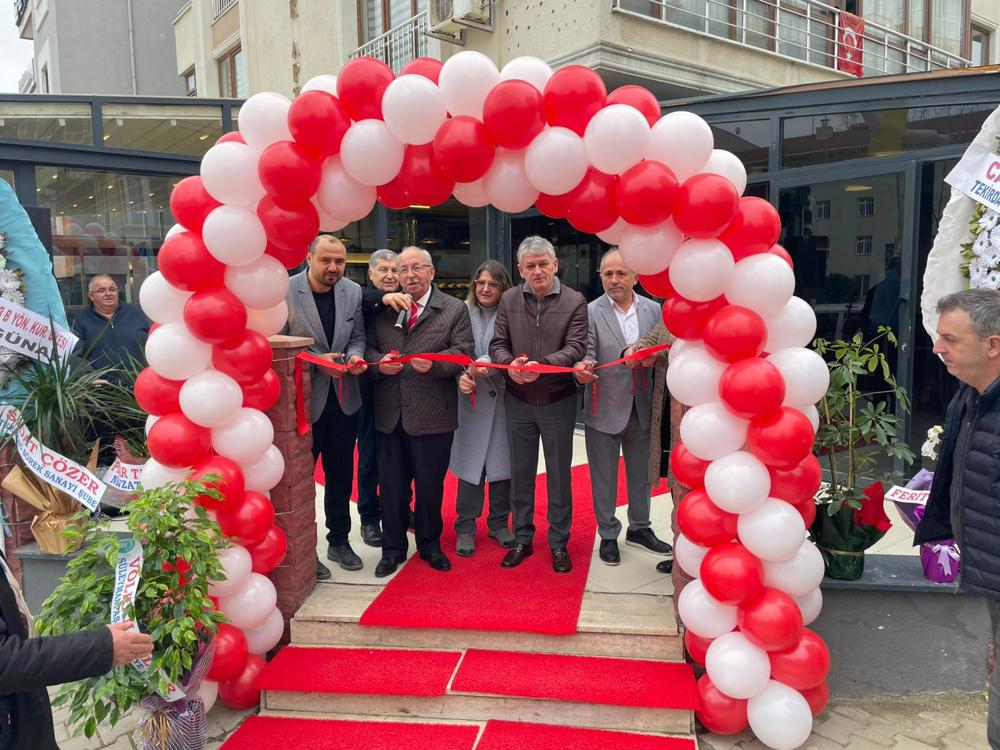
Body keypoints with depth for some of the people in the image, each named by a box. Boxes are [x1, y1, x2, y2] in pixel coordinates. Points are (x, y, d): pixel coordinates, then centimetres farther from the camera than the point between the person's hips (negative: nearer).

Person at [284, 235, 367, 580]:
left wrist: (354, 356, -14)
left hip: (343, 400, 5)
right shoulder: (285, 291, -12)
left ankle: (339, 541, 33)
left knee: (341, 476, 16)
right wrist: (318, 361, -21)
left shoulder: (353, 292, 1)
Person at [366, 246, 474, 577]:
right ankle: (393, 548, 25)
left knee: (430, 484, 9)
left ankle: (430, 544, 29)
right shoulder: (384, 310, 11)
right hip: (390, 414, 3)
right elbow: (368, 348, 13)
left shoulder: (455, 310, 2)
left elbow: (464, 352, -5)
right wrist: (379, 362, -9)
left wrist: (434, 363, -22)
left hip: (432, 414, -2)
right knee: (391, 483, 10)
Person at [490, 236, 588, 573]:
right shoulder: (509, 300, 2)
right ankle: (522, 539, 27)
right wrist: (510, 364, -21)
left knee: (559, 473, 9)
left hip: (558, 400, -2)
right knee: (520, 472, 13)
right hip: (518, 401, 3)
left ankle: (559, 543, 23)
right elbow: (498, 344, 1)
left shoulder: (574, 301, -6)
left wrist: (542, 365, -30)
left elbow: (575, 348, -14)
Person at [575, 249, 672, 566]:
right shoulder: (590, 312, -8)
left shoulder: (653, 310, 3)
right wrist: (582, 369, -36)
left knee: (641, 473, 18)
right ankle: (608, 535, 25)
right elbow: (587, 354, -15)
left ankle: (639, 528, 37)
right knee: (604, 477, 8)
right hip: (604, 408, -3)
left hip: (642, 408, 4)